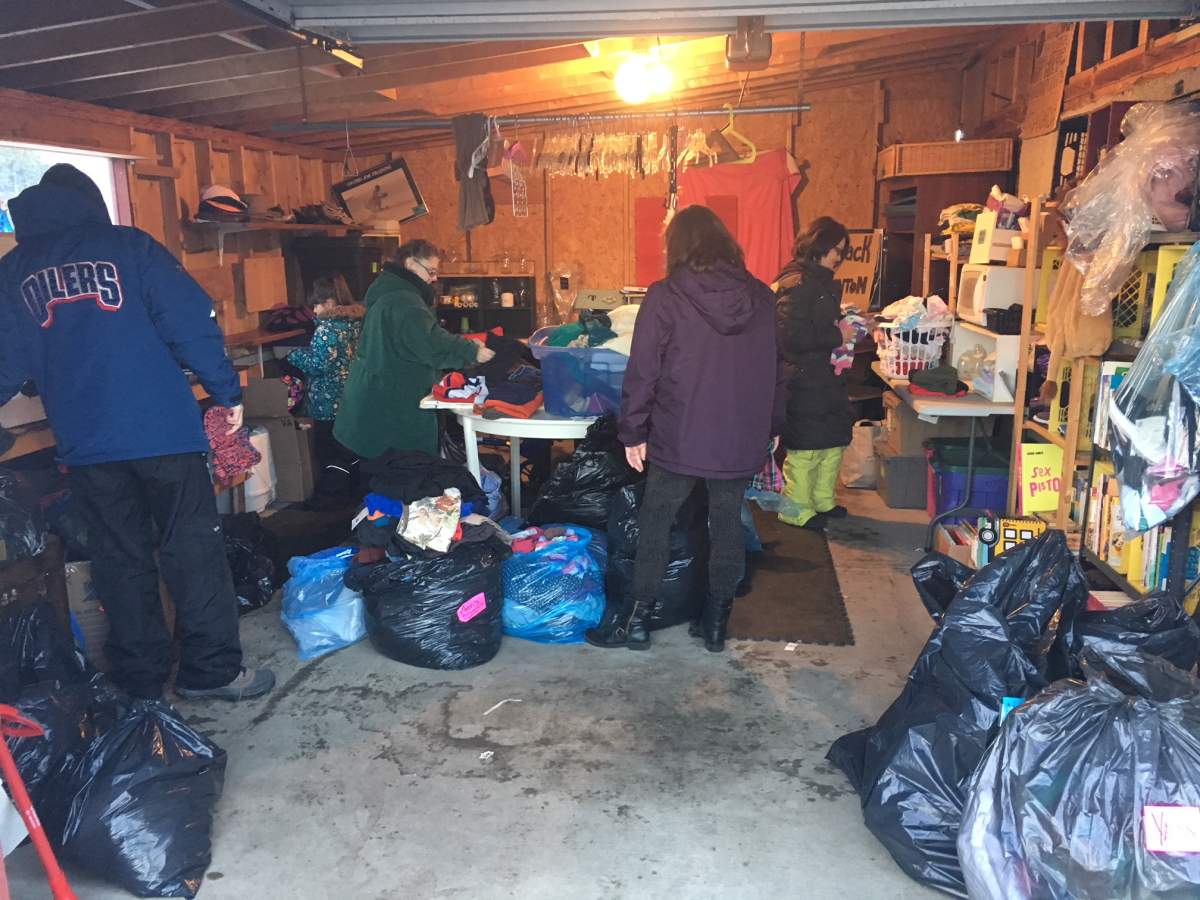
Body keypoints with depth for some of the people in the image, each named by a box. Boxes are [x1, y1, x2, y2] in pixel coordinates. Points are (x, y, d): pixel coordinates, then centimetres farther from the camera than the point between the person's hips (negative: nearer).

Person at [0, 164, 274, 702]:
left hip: (85, 444, 3)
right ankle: (213, 670, 8)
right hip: (162, 432, -3)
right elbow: (190, 321, -8)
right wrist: (227, 392, -2)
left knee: (120, 560, 12)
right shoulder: (129, 246, 0)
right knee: (192, 550, 4)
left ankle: (140, 680, 19)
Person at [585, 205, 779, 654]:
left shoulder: (664, 296, -11)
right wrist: (768, 430, 16)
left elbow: (642, 372, -11)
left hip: (678, 439, -3)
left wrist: (633, 431, -1)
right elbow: (772, 371, 7)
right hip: (741, 440, 4)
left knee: (654, 526, 11)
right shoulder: (761, 297, 1)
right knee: (728, 528, 14)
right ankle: (717, 622, 25)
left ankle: (636, 620, 18)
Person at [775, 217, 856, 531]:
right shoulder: (796, 284, -17)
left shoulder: (826, 283, 15)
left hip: (827, 376, 10)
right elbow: (792, 337, -25)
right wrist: (837, 335, -18)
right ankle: (796, 509, 13)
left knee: (835, 438, 17)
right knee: (806, 446, -1)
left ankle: (823, 499, 32)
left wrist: (848, 328, 8)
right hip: (804, 379, -10)